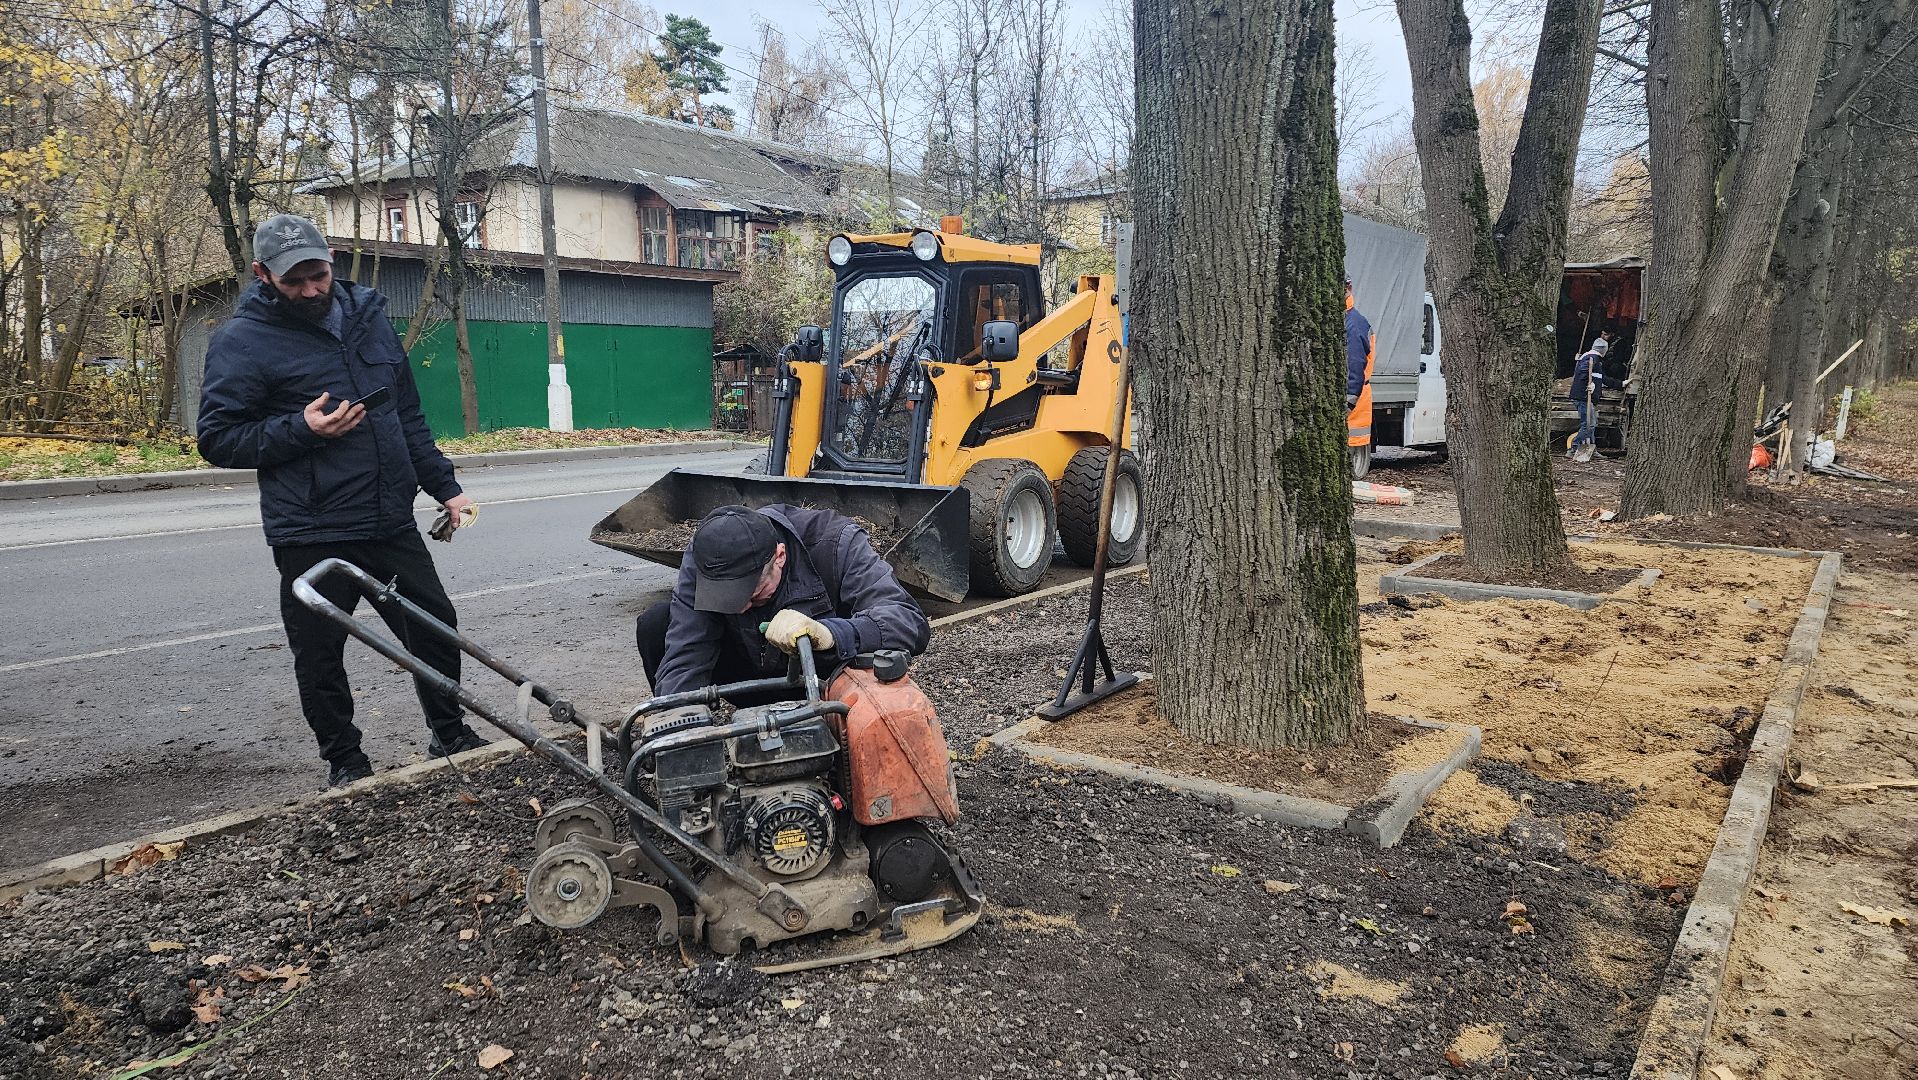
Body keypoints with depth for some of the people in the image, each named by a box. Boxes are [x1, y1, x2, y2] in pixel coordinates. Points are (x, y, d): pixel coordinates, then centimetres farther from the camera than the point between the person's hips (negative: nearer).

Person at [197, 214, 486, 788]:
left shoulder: (368, 315, 10)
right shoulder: (241, 340, -6)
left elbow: (408, 414, 17)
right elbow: (216, 439, -6)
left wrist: (444, 486, 14)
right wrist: (302, 429, -20)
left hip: (392, 522, 5)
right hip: (312, 536, -4)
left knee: (435, 624, 11)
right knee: (320, 657, 5)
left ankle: (450, 735, 30)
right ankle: (345, 763, 24)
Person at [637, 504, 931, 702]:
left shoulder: (836, 543, -31)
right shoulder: (705, 555, -22)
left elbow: (912, 623, -42)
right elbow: (683, 659, -26)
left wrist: (829, 634, -59)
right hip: (755, 678, 3)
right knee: (656, 624, -17)